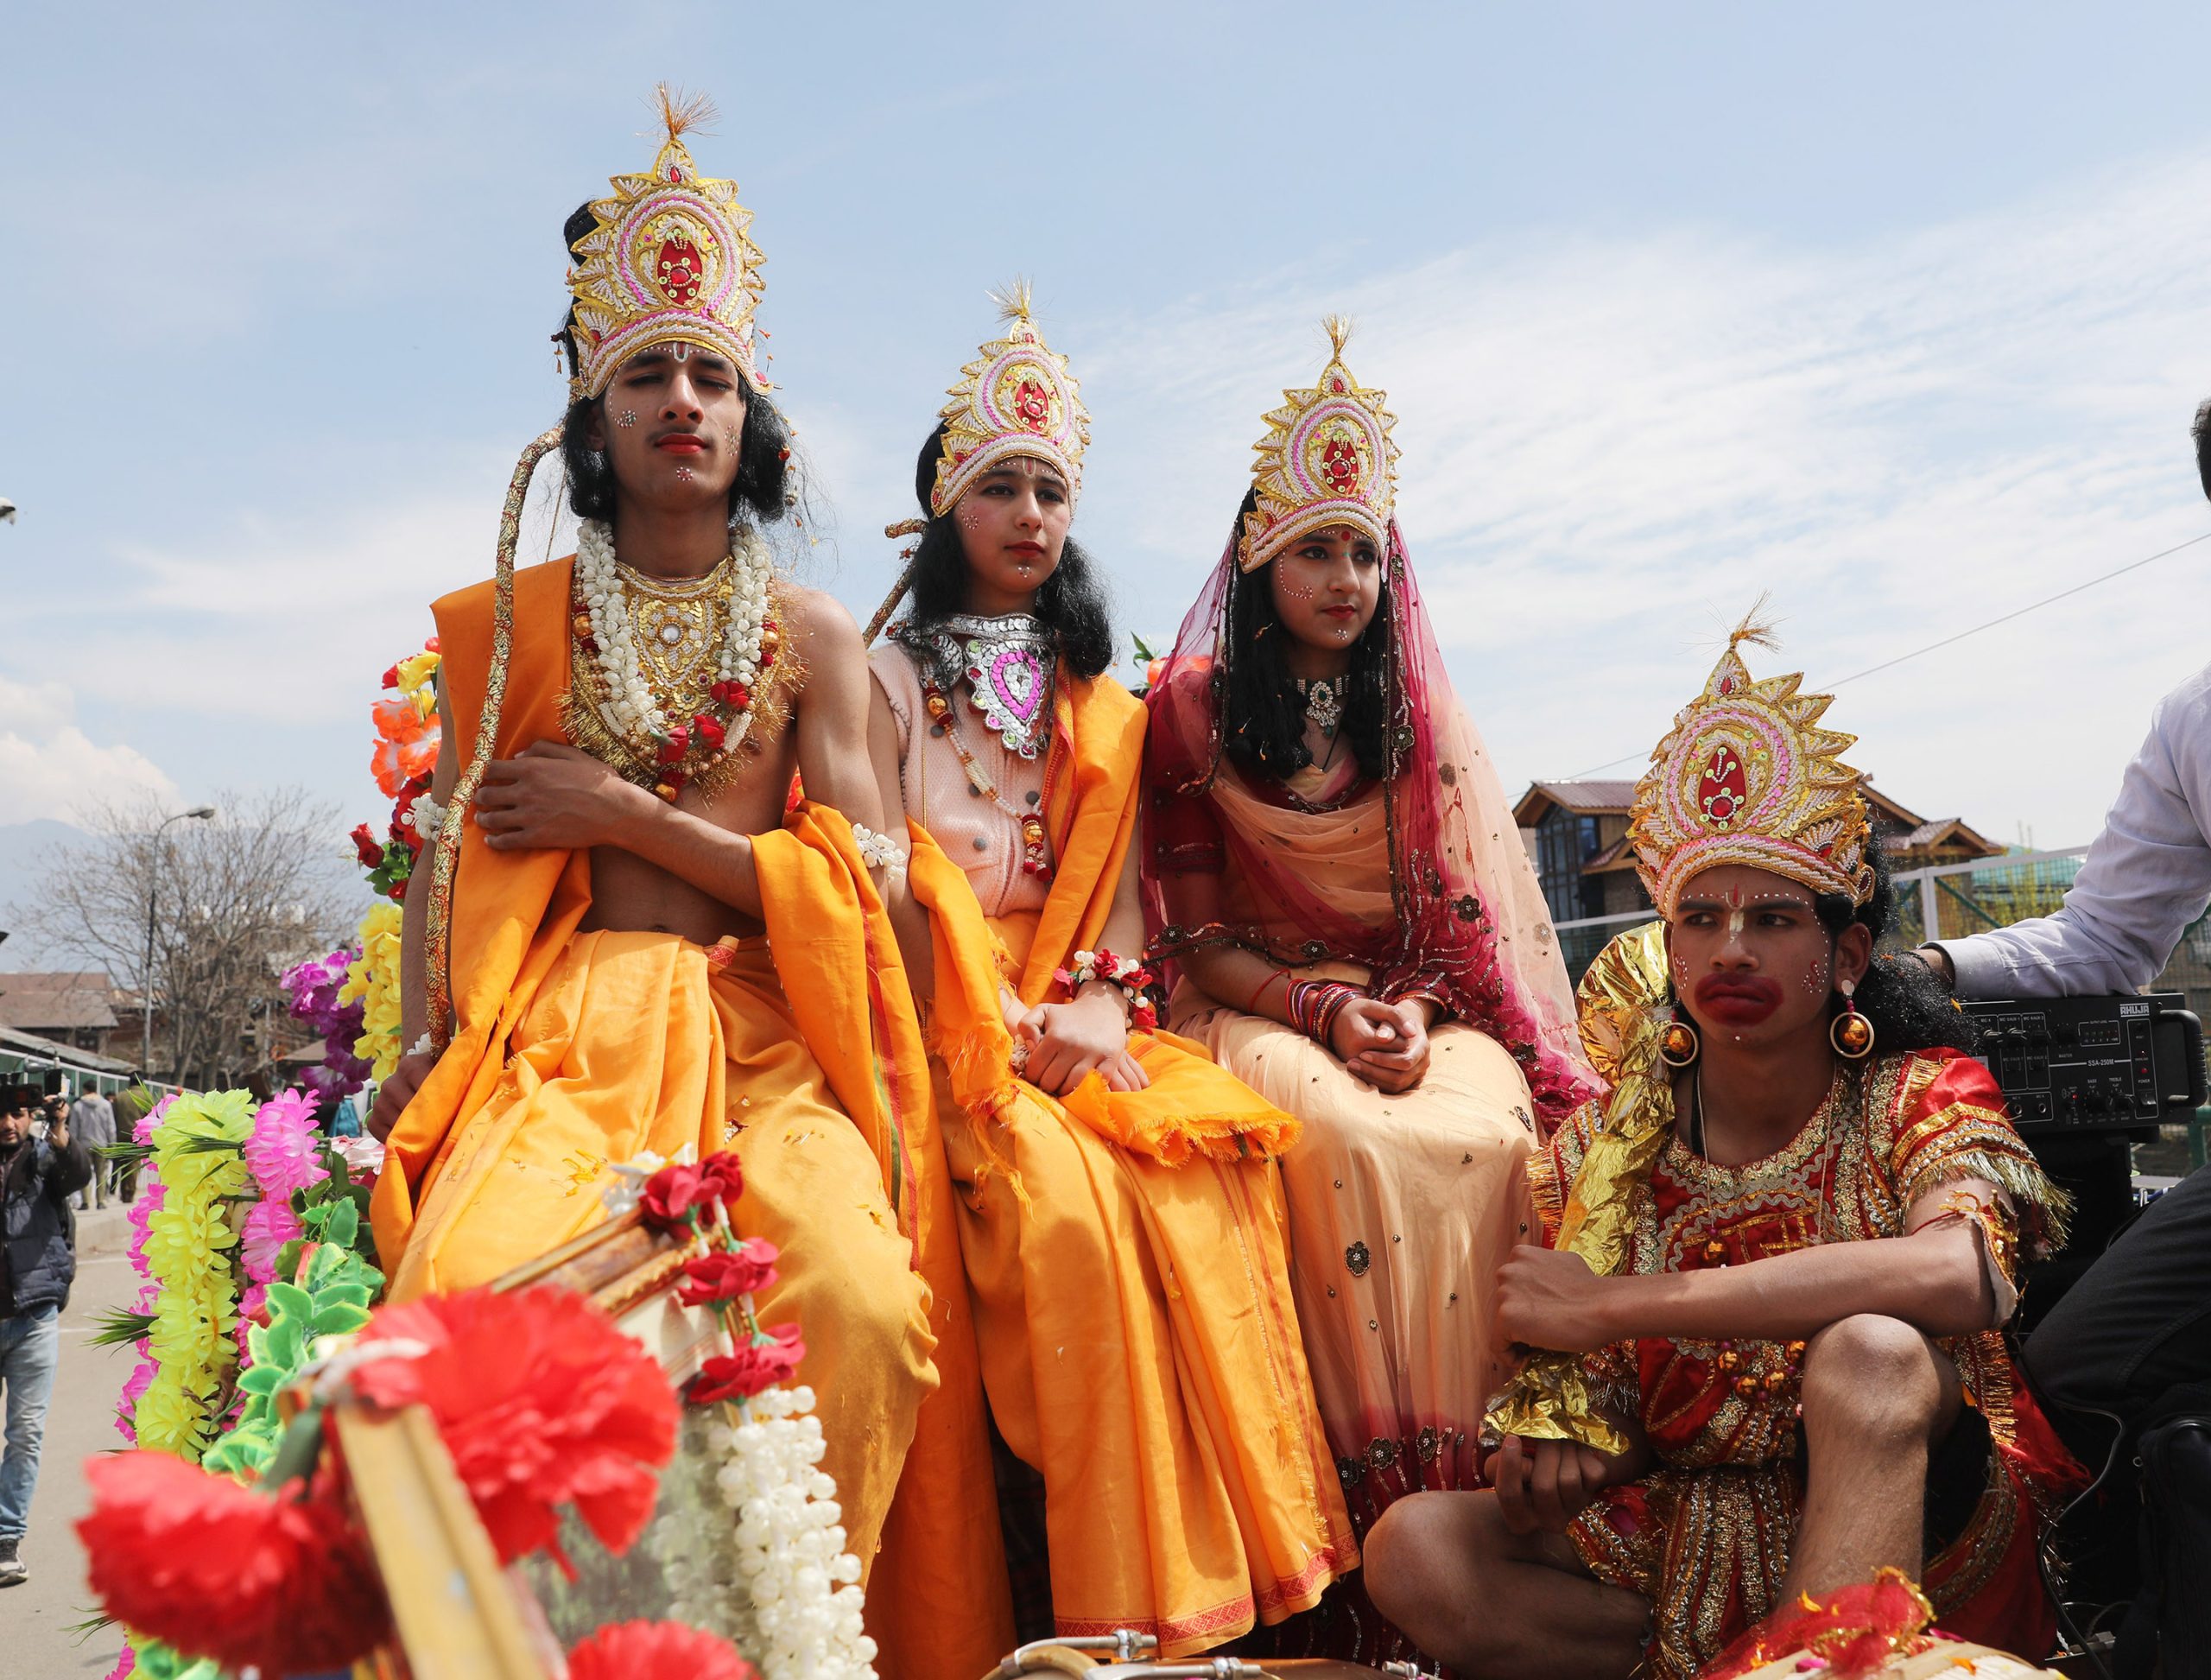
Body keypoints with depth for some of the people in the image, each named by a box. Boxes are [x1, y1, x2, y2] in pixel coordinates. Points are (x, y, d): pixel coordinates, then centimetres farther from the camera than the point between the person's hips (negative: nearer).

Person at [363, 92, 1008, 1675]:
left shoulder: (814, 636, 13)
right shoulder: (509, 623, 15)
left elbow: (855, 888, 4)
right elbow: (454, 855, 13)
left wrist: (619, 811, -2)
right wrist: (426, 1045, -5)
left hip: (766, 1037, 0)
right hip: (557, 1027, 0)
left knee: (861, 1300, -29)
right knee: (480, 1281, -32)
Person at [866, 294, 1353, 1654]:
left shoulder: (1101, 704, 22)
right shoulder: (896, 679, 10)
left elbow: (1120, 890, 13)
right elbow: (889, 881, 0)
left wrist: (1093, 1010, -8)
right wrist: (996, 1032, -12)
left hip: (1089, 1022, 3)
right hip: (955, 1023, -3)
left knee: (1204, 1180, -27)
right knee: (1065, 1202, -31)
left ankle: (1250, 1558, -18)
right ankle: (1126, 1604, -21)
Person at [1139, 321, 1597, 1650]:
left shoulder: (1425, 718, 11)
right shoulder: (1194, 712, 4)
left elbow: (1467, 911, 8)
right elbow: (1194, 929, 0)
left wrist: (1414, 1009, -13)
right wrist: (1323, 1012, -14)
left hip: (1425, 1007, 2)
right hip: (1261, 1006, -2)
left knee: (1482, 1138, -31)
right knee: (1346, 1140, -35)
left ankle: (1477, 1472, -23)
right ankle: (1374, 1498, -28)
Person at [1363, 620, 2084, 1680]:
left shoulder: (1918, 1097, -7)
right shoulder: (1610, 1143, 1)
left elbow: (1964, 1274, -32)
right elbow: (1590, 1390, 8)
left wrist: (1613, 1304, -30)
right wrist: (1547, 1444, -20)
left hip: (1912, 1514, -3)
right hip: (1684, 1530, 4)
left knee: (1867, 1351, -34)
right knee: (1415, 1550, -20)